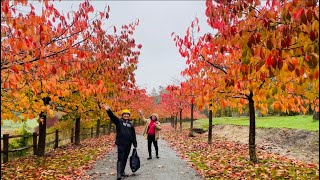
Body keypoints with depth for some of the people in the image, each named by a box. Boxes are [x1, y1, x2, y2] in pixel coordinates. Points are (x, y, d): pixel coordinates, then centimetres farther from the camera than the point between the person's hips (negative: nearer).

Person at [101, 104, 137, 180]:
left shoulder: (131, 124, 12)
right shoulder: (119, 121, 3)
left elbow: (133, 135, 14)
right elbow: (113, 117, -16)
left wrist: (135, 144, 11)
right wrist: (108, 110, -34)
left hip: (128, 144, 4)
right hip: (121, 143, -4)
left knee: (125, 158, 13)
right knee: (120, 158, -9)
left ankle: (122, 172, 25)